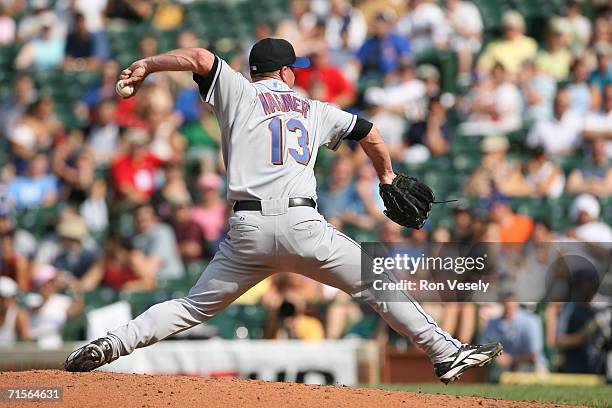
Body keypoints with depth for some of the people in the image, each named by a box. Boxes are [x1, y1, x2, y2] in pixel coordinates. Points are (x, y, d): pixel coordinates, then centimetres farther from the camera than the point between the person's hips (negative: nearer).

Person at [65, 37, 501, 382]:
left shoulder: (239, 93, 14)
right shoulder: (315, 110, 21)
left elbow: (199, 57, -1)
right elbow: (370, 135, 29)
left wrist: (146, 66, 10)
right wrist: (387, 175, 46)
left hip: (248, 229, 0)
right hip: (304, 225, 0)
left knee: (195, 306, 9)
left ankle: (111, 344, -6)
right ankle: (447, 353, 10)